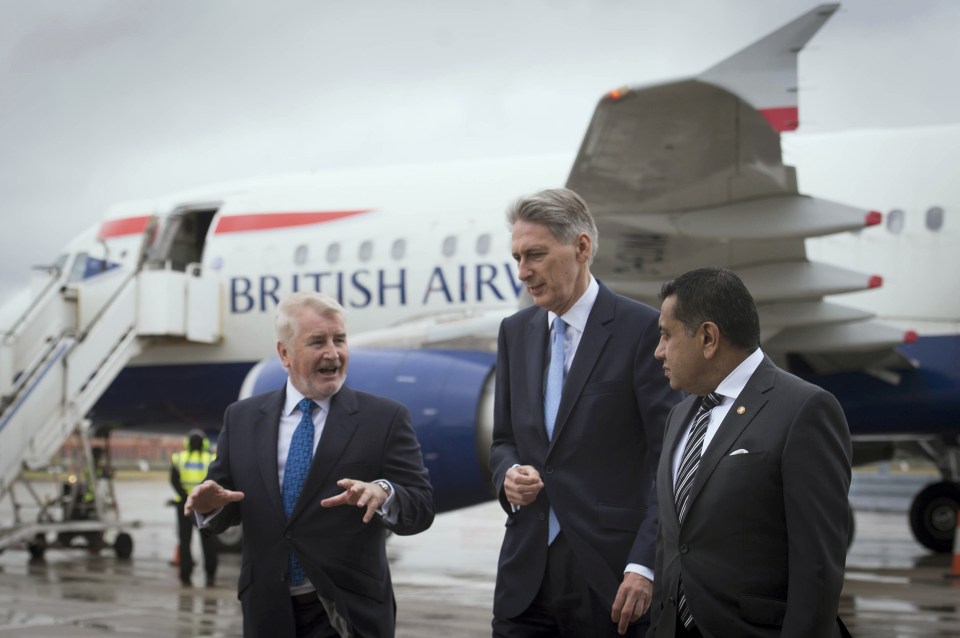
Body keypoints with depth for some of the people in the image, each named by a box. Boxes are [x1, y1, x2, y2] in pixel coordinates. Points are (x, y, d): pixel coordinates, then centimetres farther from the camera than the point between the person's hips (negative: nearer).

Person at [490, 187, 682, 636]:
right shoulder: (515, 332, 11)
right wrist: (508, 475, -4)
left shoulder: (642, 329, -7)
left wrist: (645, 566, -16)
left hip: (611, 573, -5)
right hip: (526, 573, 5)